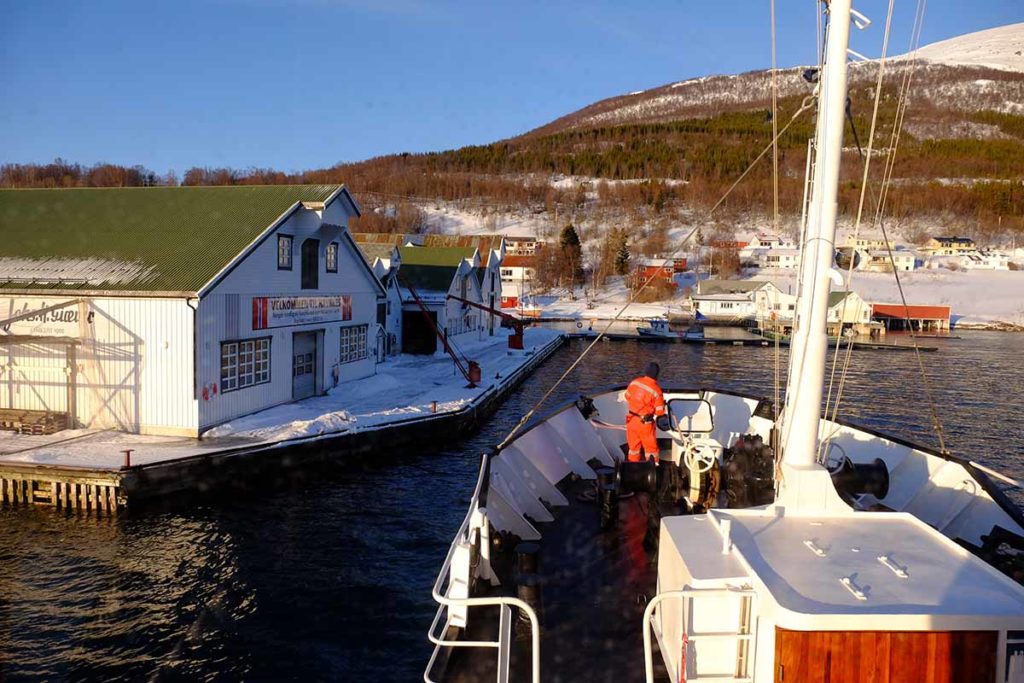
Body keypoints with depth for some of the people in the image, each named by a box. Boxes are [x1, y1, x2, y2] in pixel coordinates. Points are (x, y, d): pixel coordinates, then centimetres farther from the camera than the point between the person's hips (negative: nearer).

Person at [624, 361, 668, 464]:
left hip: (631, 420, 5)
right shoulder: (656, 390, -20)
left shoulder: (634, 382, -8)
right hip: (645, 423, -5)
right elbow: (659, 410, -13)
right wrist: (663, 419, 8)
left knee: (633, 444, 21)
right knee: (650, 447, 14)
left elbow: (627, 397, 7)